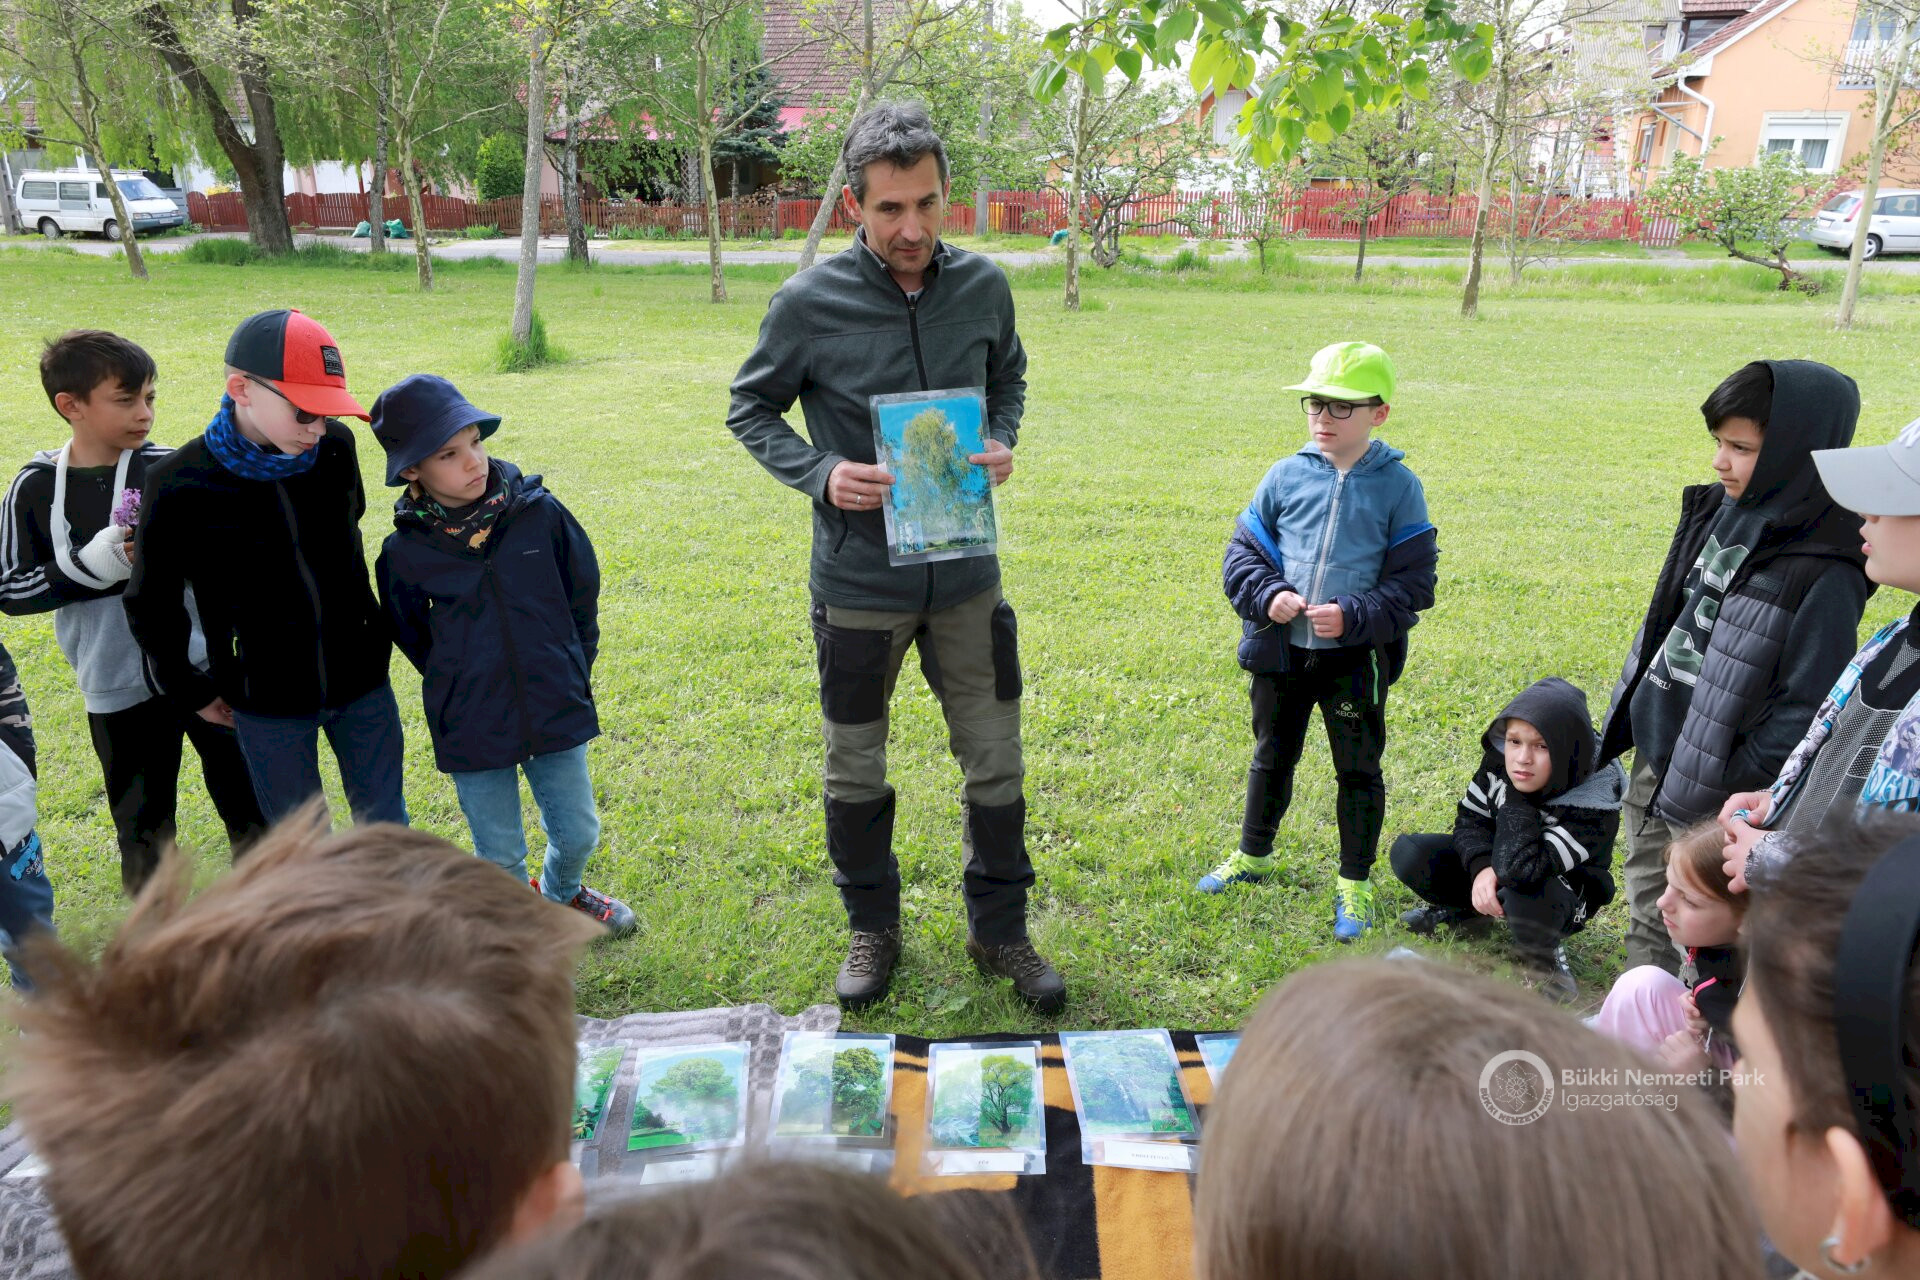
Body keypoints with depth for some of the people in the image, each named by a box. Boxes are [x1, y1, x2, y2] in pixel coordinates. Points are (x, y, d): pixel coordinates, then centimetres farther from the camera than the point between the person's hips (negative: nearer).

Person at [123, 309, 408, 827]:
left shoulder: (336, 446, -9)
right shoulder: (179, 484, -16)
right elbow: (152, 604, -2)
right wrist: (191, 691, 5)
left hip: (359, 679, 2)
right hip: (267, 702, -2)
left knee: (387, 828, 16)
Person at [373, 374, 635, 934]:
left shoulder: (539, 512, -11)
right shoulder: (406, 552, -11)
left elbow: (582, 592, 3)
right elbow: (412, 634, 7)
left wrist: (571, 673, 8)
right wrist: (457, 687, 9)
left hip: (556, 712, 1)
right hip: (471, 729, -1)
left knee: (577, 833, 16)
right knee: (501, 854, 13)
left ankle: (562, 892, 49)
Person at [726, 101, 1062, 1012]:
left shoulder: (982, 287, -4)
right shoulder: (810, 304, -12)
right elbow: (750, 408, 1)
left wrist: (1001, 442, -6)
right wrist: (819, 475, -16)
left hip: (966, 574, 2)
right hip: (857, 582, -2)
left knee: (997, 765, 10)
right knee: (855, 773, 13)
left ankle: (999, 930, 32)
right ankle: (872, 929, 37)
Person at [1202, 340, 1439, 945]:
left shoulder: (1398, 486, -7)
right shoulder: (1287, 475, 0)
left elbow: (1412, 582, -7)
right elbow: (1243, 551, 4)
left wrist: (1352, 617, -20)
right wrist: (1267, 595, -14)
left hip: (1356, 657, -2)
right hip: (1280, 651, 3)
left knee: (1358, 770, 10)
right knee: (1272, 757, 19)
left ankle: (1355, 883, 28)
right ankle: (1253, 854, 40)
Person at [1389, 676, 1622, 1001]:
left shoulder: (1593, 805, -36)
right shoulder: (1501, 760, -19)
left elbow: (1518, 869, -45)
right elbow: (1469, 818, -7)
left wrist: (1518, 796, -37)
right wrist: (1481, 867, -27)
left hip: (1563, 889, -5)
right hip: (1491, 865, 6)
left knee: (1524, 893, -43)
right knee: (1407, 853, -14)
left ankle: (1545, 957, -8)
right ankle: (1463, 910, 15)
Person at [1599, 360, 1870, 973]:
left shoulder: (1824, 570, -20)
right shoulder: (1720, 510, 3)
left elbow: (1804, 708, -20)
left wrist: (1733, 796, -18)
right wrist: (1625, 715, 14)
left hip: (1711, 792, -7)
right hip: (1652, 756, 8)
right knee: (1647, 924, 21)